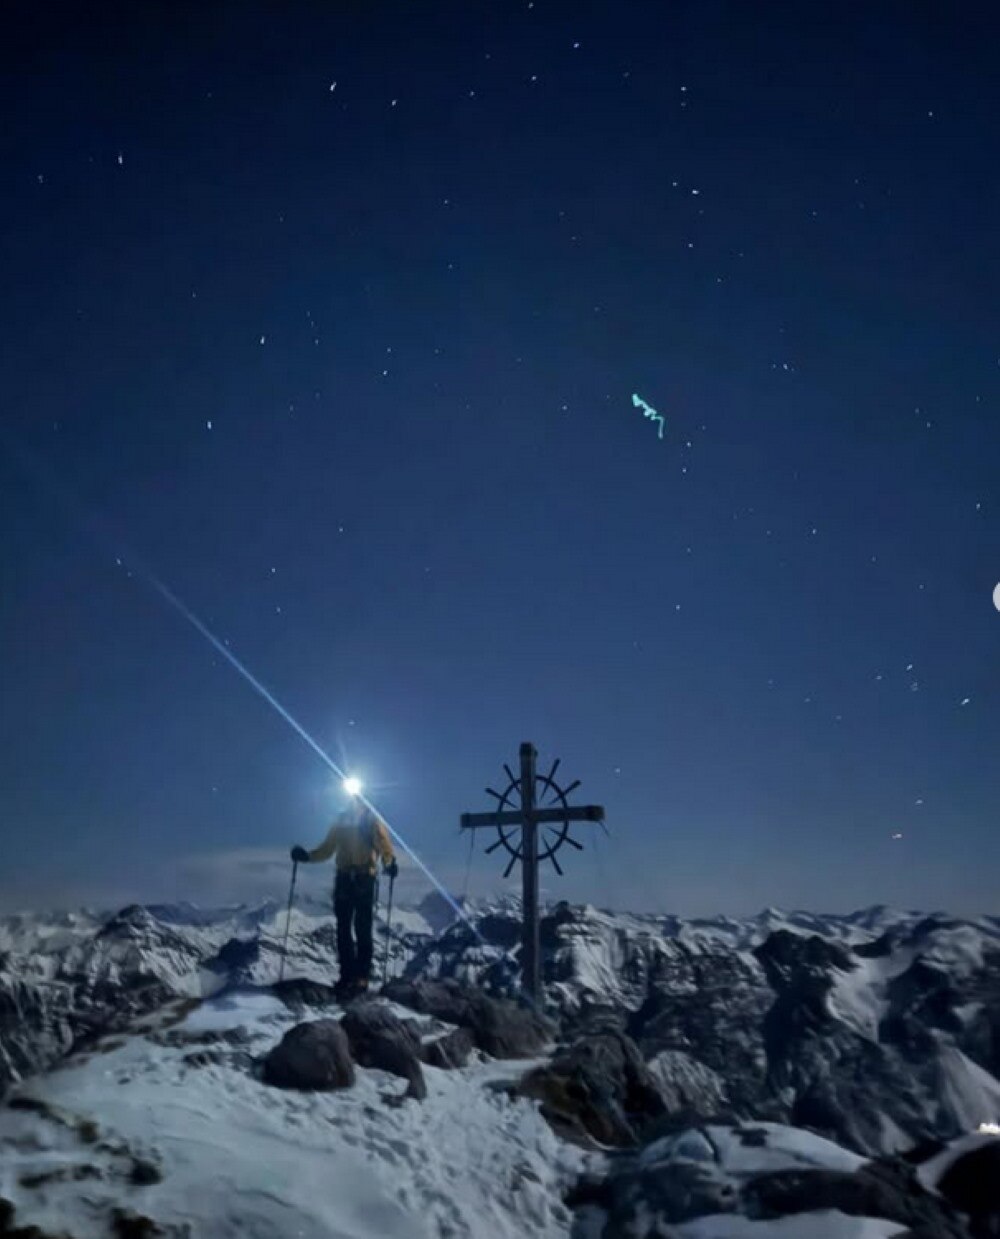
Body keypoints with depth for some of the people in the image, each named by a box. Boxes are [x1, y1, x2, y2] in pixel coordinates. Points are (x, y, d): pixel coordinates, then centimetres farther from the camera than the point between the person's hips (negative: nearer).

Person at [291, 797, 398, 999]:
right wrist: (307, 855, -1)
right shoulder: (341, 821, 12)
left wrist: (389, 862, -29)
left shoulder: (372, 820, -1)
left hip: (364, 878, -4)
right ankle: (347, 974, 12)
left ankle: (362, 976, 1)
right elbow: (327, 849, 15)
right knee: (343, 929, 5)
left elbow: (384, 844, -10)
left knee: (362, 929, -5)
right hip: (344, 878, 5)